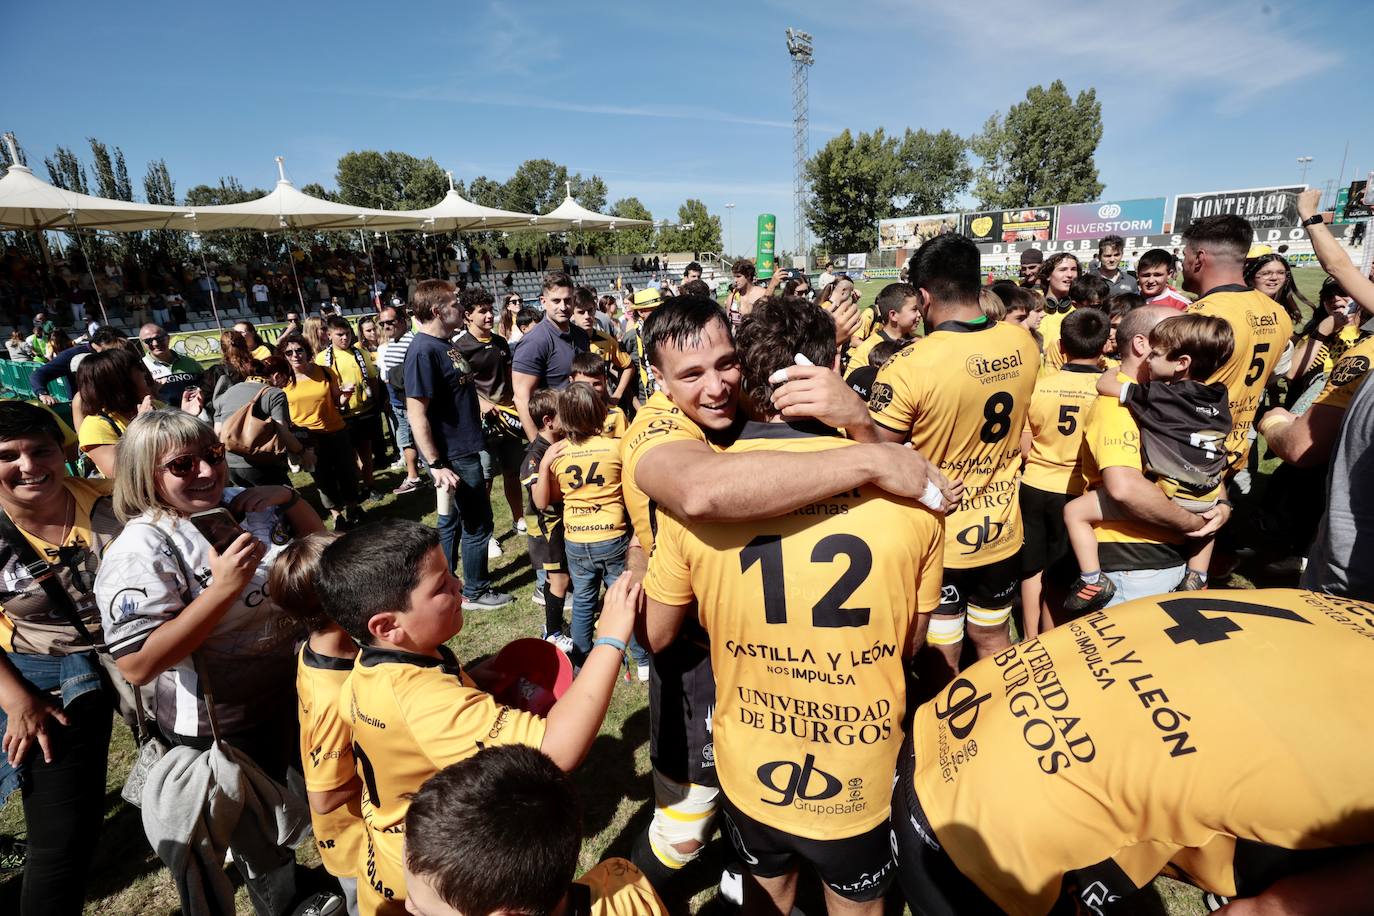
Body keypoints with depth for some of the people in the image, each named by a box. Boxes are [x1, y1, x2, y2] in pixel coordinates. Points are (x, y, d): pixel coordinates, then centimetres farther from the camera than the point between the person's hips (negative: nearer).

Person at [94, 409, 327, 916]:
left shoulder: (242, 506, -6)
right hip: (224, 723, -6)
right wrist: (222, 588, -36)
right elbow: (137, 665, -27)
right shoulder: (140, 549, -22)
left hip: (295, 688, 6)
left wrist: (288, 499, -10)